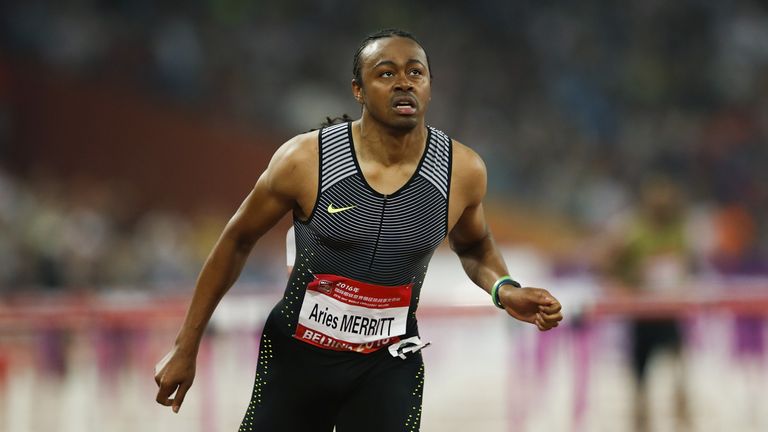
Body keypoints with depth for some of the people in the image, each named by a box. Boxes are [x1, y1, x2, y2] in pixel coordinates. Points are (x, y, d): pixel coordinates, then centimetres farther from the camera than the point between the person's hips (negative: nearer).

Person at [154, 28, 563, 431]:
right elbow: (237, 240, 0)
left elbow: (474, 247, 14)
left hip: (388, 366, 1)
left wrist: (503, 289, -9)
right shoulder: (304, 160, -15)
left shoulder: (462, 170, -9)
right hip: (296, 353, -1)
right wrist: (186, 346, 2)